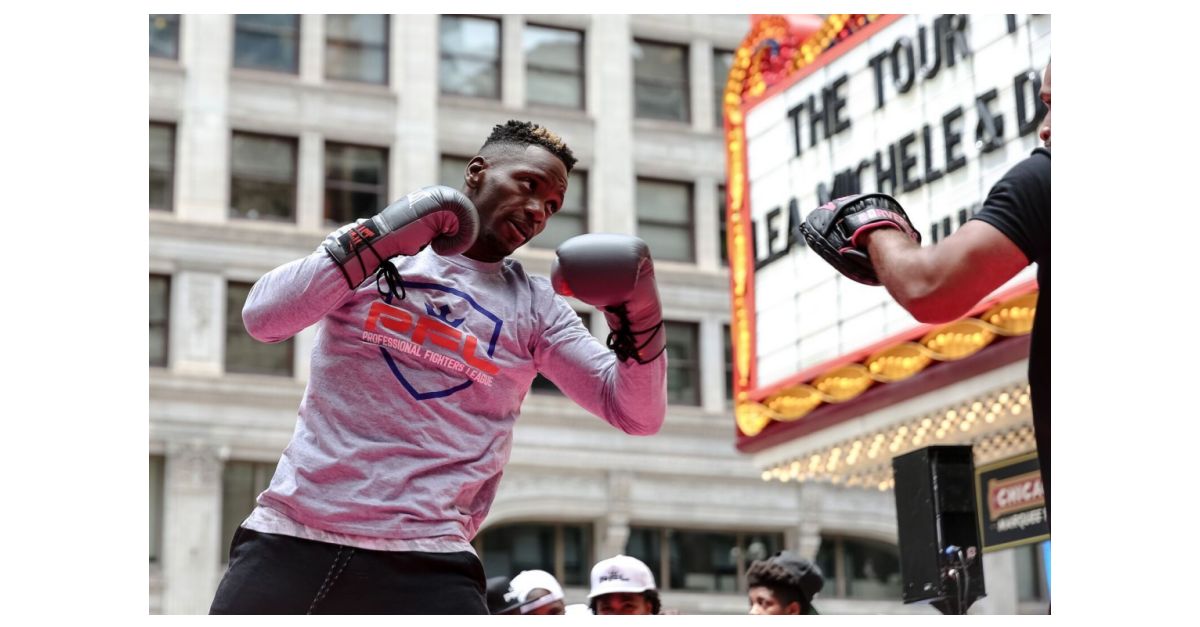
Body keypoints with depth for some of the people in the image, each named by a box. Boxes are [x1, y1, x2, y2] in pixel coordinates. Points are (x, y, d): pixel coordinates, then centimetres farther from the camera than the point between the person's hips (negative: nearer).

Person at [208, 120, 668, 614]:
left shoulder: (535, 309, 9)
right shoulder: (370, 244, 7)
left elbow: (638, 413, 5)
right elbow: (263, 318, -7)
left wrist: (639, 316, -12)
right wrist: (377, 241, -14)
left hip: (427, 561, 0)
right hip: (290, 536, 0)